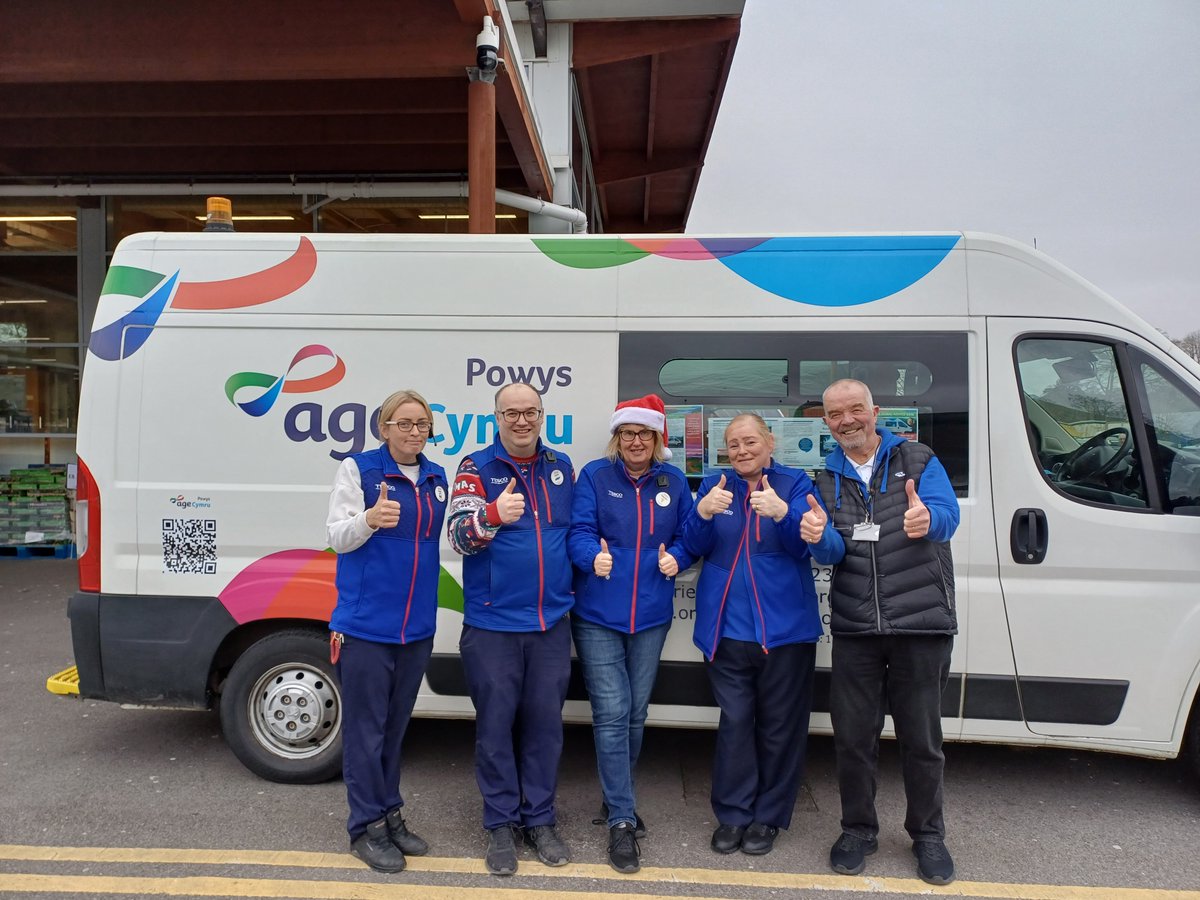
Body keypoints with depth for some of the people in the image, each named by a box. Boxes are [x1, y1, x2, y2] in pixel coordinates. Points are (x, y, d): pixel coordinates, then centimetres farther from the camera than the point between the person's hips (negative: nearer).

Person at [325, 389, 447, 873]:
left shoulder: (437, 477, 10)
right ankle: (367, 827, 16)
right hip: (366, 622, -5)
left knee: (395, 724, 16)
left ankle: (390, 814, 29)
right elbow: (337, 537, -11)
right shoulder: (358, 467, -6)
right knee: (365, 728, 2)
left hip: (417, 624, 5)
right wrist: (370, 519, -29)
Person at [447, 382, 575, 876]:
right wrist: (493, 514, -35)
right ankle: (502, 824, 20)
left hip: (551, 621, 3)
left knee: (544, 721, 10)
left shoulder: (561, 466, 8)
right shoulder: (476, 467, -4)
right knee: (495, 722, 5)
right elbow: (459, 536, -17)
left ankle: (540, 819, 25)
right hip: (491, 623, -3)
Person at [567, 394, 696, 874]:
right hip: (598, 616, -3)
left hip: (651, 616, 4)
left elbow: (688, 537, 9)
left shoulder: (673, 482, 6)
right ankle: (622, 820, 4)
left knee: (635, 714, 14)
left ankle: (618, 799, 34)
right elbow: (579, 531, -11)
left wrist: (676, 557, -11)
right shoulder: (594, 475, -3)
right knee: (612, 714, -6)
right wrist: (594, 557, -30)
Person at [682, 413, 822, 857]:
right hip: (728, 627, 1)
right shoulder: (714, 485, 8)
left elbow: (804, 545, -10)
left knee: (779, 725, 7)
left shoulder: (795, 484, 2)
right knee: (734, 721, 5)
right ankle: (733, 814, 18)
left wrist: (783, 513, -30)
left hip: (784, 626, -1)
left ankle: (768, 817, 22)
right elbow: (695, 546, -1)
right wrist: (703, 513, -22)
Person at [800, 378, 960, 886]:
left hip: (921, 623, -2)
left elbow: (947, 514, -15)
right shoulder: (827, 478, 9)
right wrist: (819, 537, -26)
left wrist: (927, 519, -40)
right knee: (852, 735, 8)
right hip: (854, 626, 3)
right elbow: (833, 552, -1)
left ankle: (927, 835, 28)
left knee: (921, 736, 7)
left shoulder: (918, 460, 1)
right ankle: (858, 830, 28)